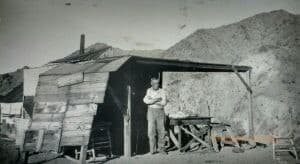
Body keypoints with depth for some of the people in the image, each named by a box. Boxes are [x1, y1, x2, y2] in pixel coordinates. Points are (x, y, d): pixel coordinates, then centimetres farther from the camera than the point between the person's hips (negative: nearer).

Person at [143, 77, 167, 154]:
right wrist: (157, 100, -15)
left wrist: (152, 100, -11)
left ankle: (160, 148, 13)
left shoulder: (162, 91, 4)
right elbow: (146, 100, -13)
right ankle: (153, 149, 4)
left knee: (161, 130, 1)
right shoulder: (148, 91, 4)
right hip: (151, 111, -1)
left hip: (160, 111, 1)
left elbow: (164, 102, -9)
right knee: (151, 131, -4)